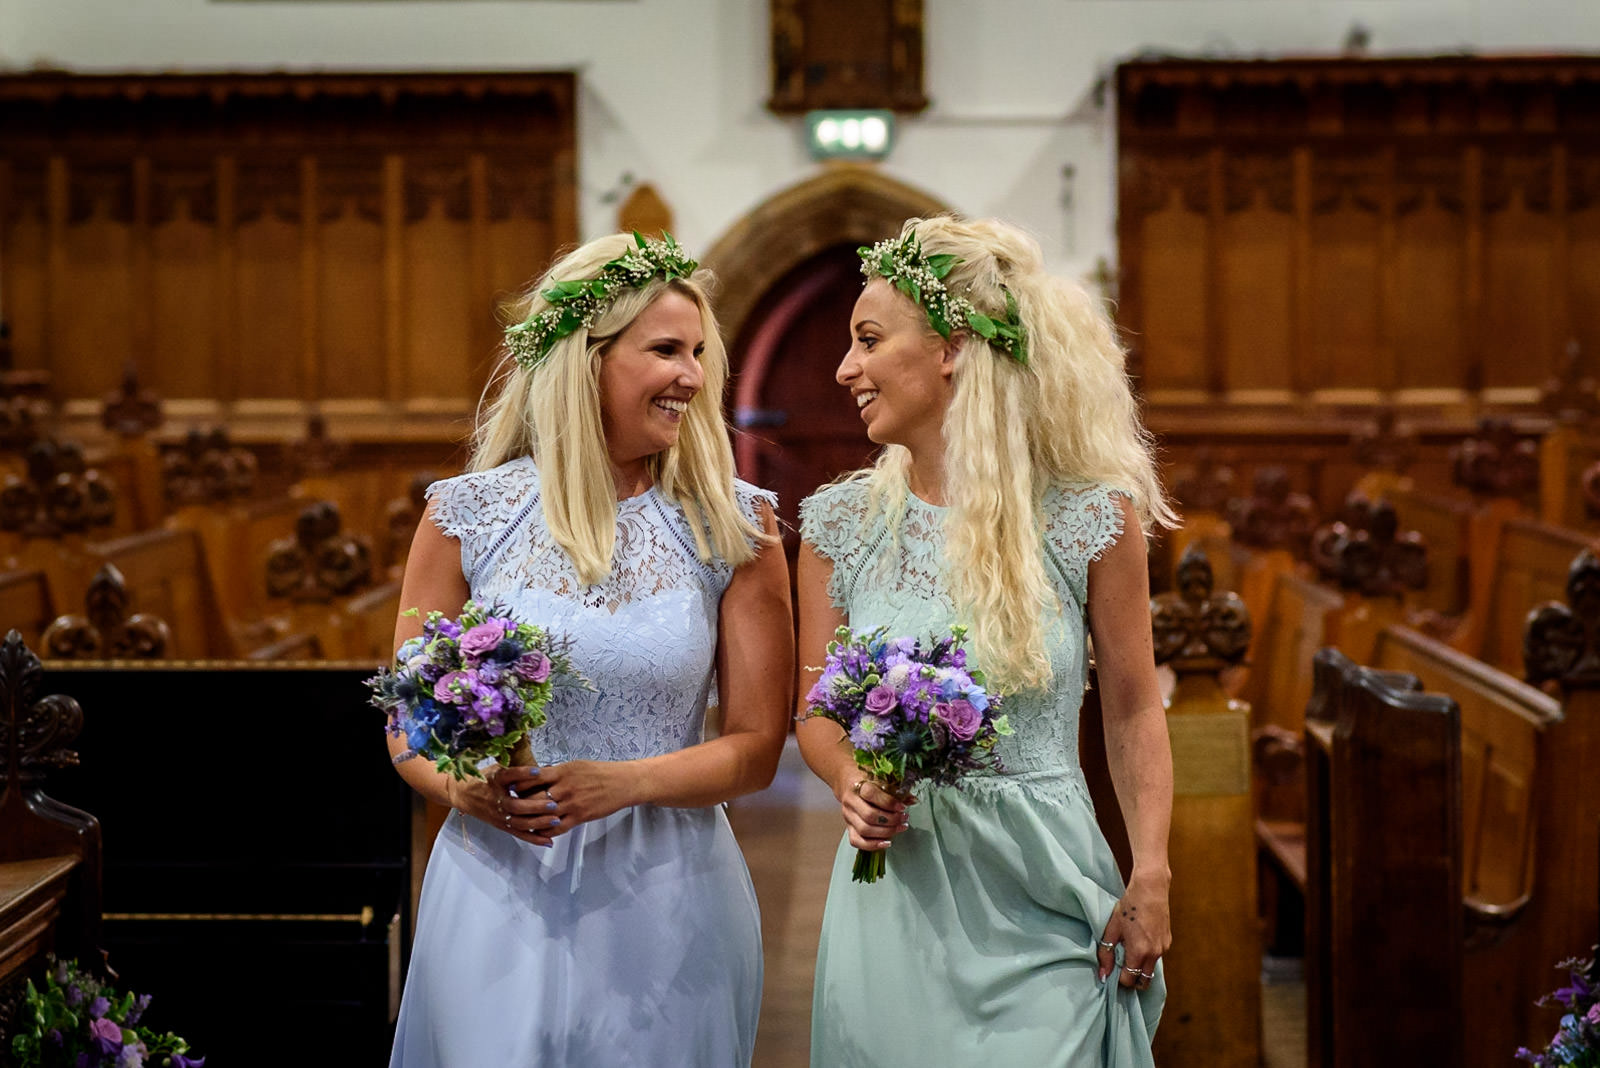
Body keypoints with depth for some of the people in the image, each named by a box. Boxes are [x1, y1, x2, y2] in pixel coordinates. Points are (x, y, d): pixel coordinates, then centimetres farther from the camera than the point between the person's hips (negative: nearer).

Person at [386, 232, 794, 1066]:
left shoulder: (734, 525, -1)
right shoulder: (468, 514, -1)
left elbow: (757, 744, -1)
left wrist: (620, 784, -17)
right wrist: (463, 788, -16)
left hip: (666, 900, 0)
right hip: (499, 895, 0)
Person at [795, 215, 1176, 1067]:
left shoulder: (1094, 516, -6)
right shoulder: (838, 524, 1)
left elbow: (1133, 711, 2)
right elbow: (816, 713, 9)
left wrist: (1150, 878, -5)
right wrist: (850, 781, -13)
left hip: (1043, 895, -2)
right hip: (896, 892, 2)